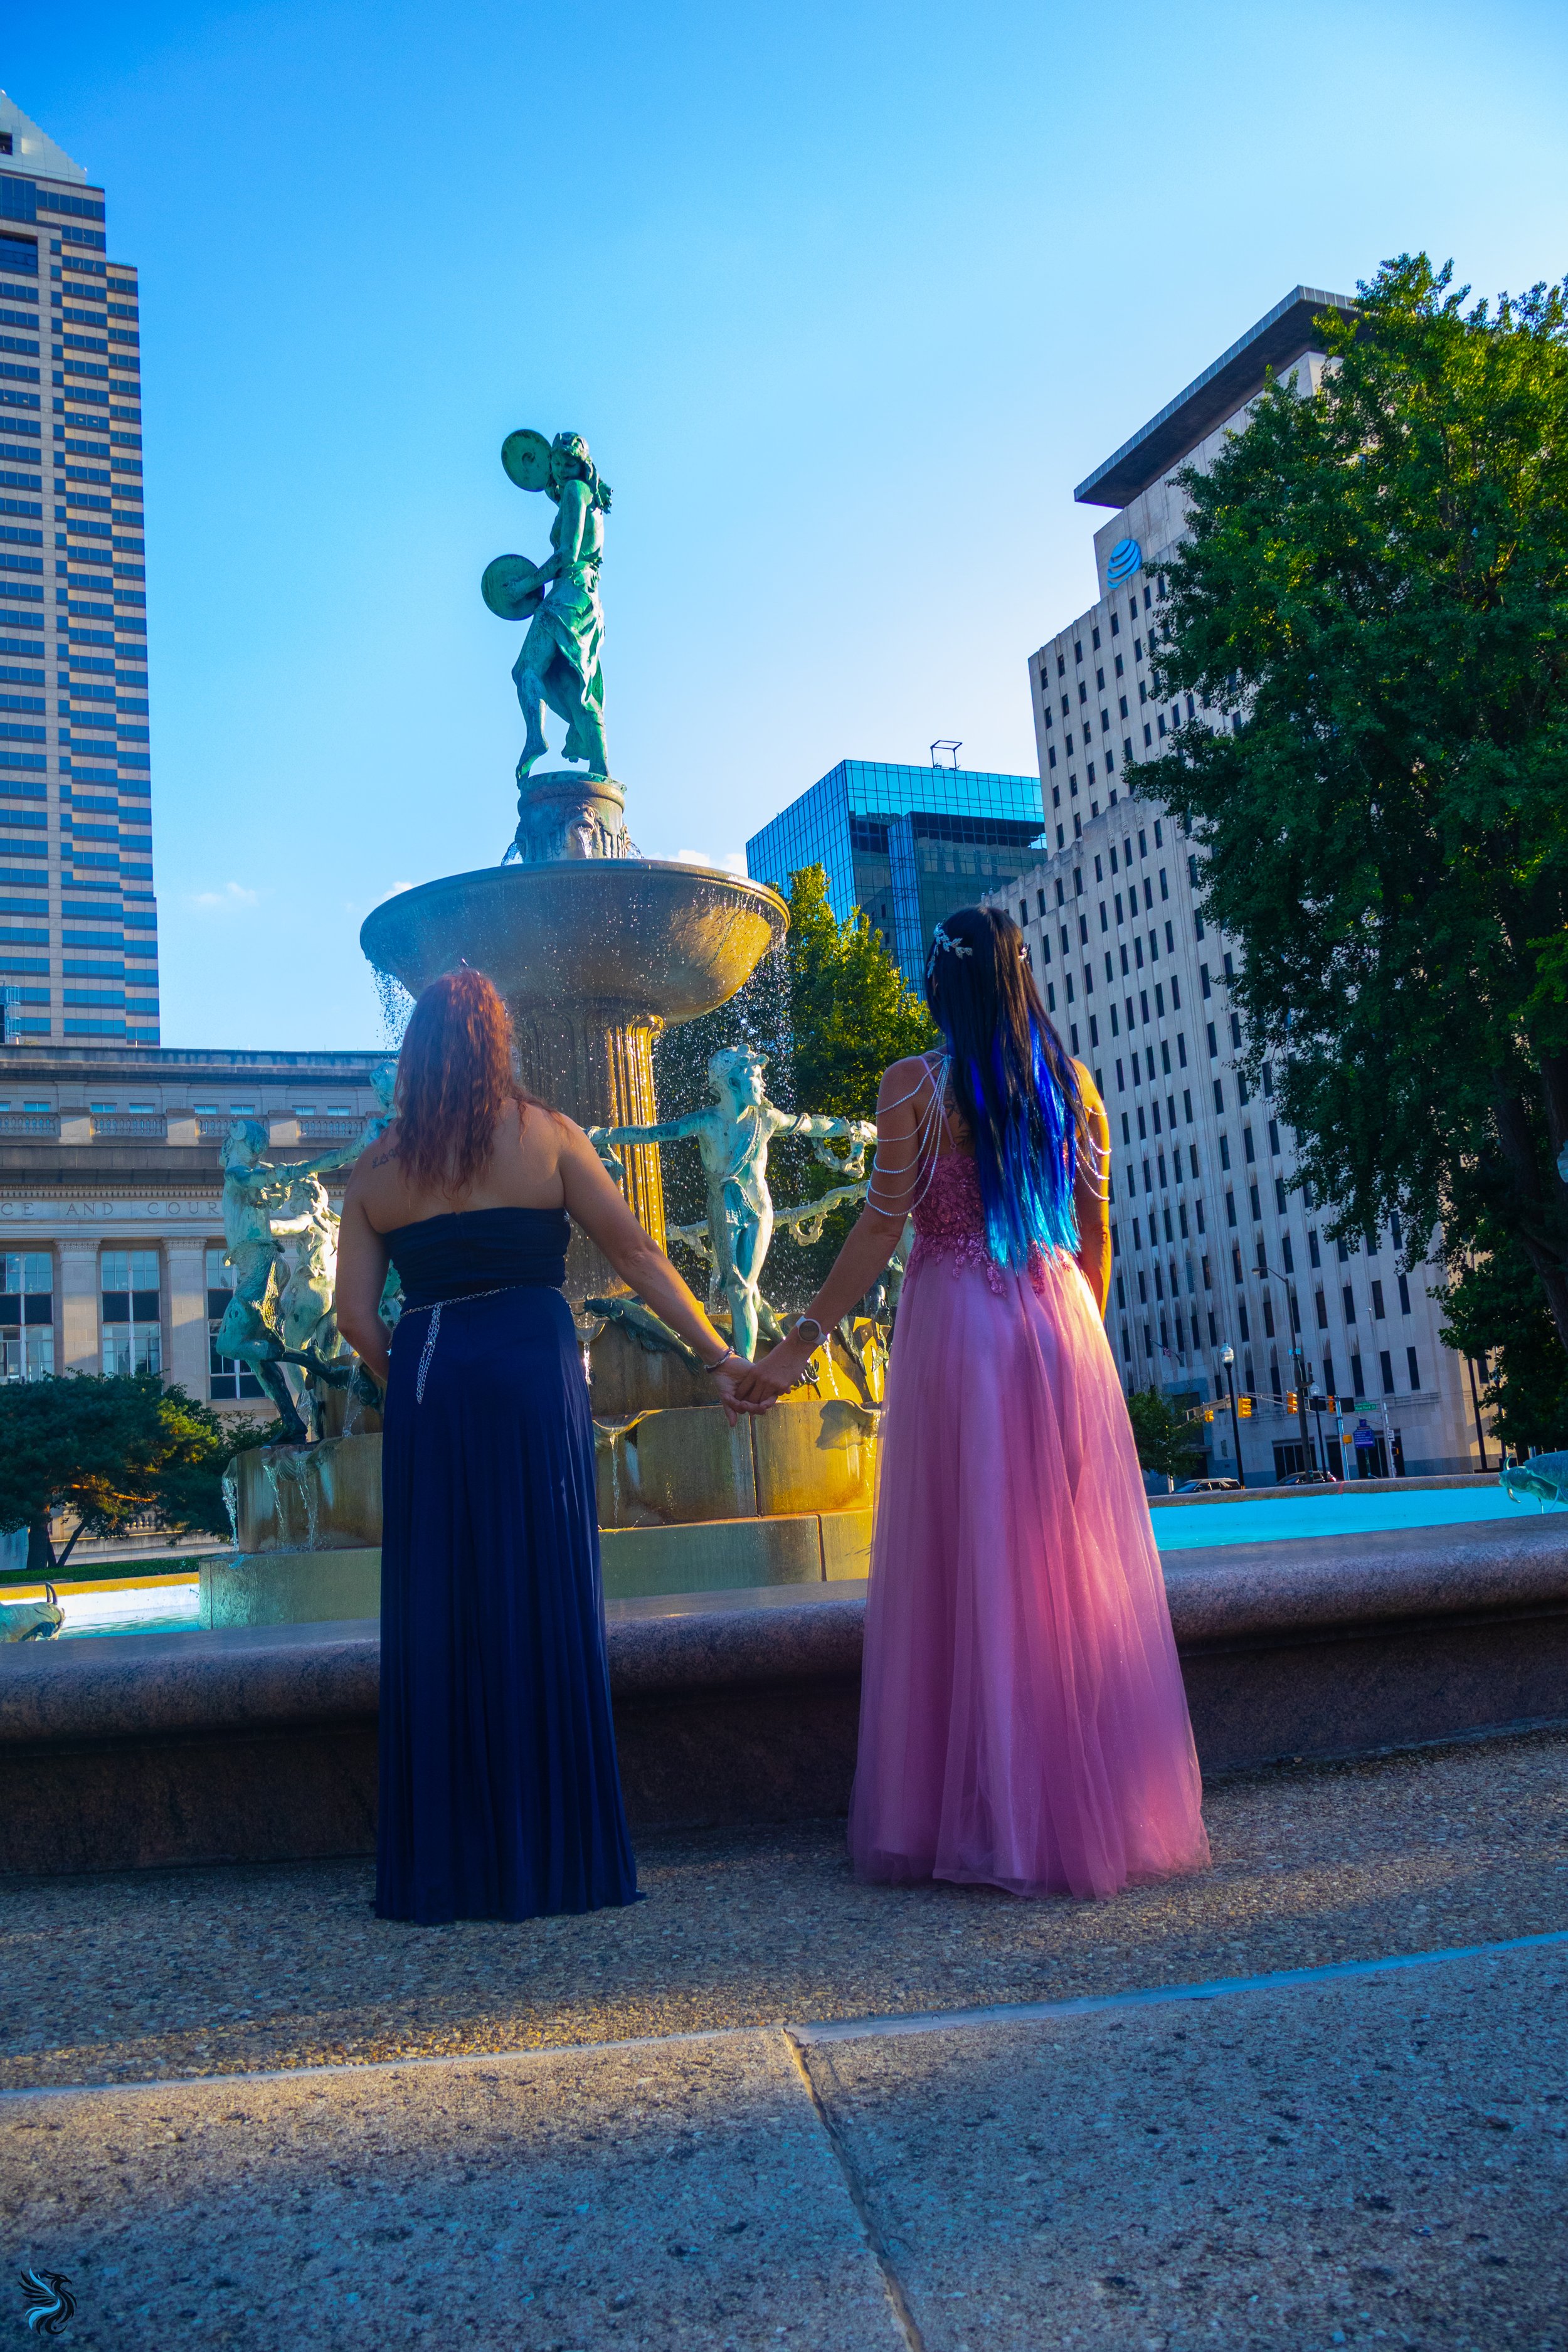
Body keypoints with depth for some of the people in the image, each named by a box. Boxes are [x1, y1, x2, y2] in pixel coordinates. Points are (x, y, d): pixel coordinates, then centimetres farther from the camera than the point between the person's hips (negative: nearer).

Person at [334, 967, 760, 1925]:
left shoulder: (375, 1168, 9)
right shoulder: (544, 1134, 3)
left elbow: (356, 1316, 5)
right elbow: (638, 1254, 2)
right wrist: (718, 1354, 6)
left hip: (426, 1386, 2)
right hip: (534, 1374, -2)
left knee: (436, 1616, 7)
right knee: (545, 1606, 4)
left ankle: (446, 1865, 14)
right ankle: (557, 1854, 10)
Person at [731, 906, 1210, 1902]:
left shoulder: (915, 1085, -4)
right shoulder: (1074, 1082, 8)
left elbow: (880, 1230, -8)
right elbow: (1097, 1232, 10)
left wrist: (799, 1347, -4)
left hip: (957, 1330, -4)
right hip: (1064, 1331, 4)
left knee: (969, 1568, 3)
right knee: (1080, 1566, 9)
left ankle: (994, 1818, 9)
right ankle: (1100, 1808, 17)